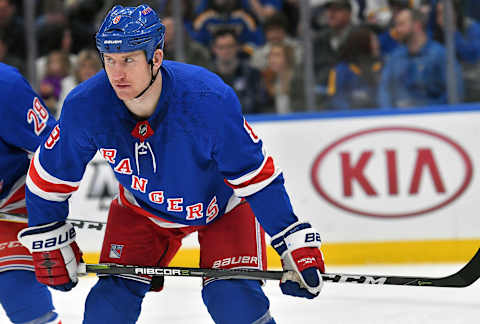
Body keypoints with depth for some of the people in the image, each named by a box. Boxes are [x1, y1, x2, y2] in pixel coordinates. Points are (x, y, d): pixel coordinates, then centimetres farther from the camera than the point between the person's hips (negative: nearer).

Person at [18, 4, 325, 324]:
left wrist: (298, 246, -26)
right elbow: (50, 175, -10)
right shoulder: (85, 106, -28)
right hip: (142, 208, 3)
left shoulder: (211, 100, -36)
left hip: (224, 204, -2)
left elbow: (257, 176, -26)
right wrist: (48, 243, -5)